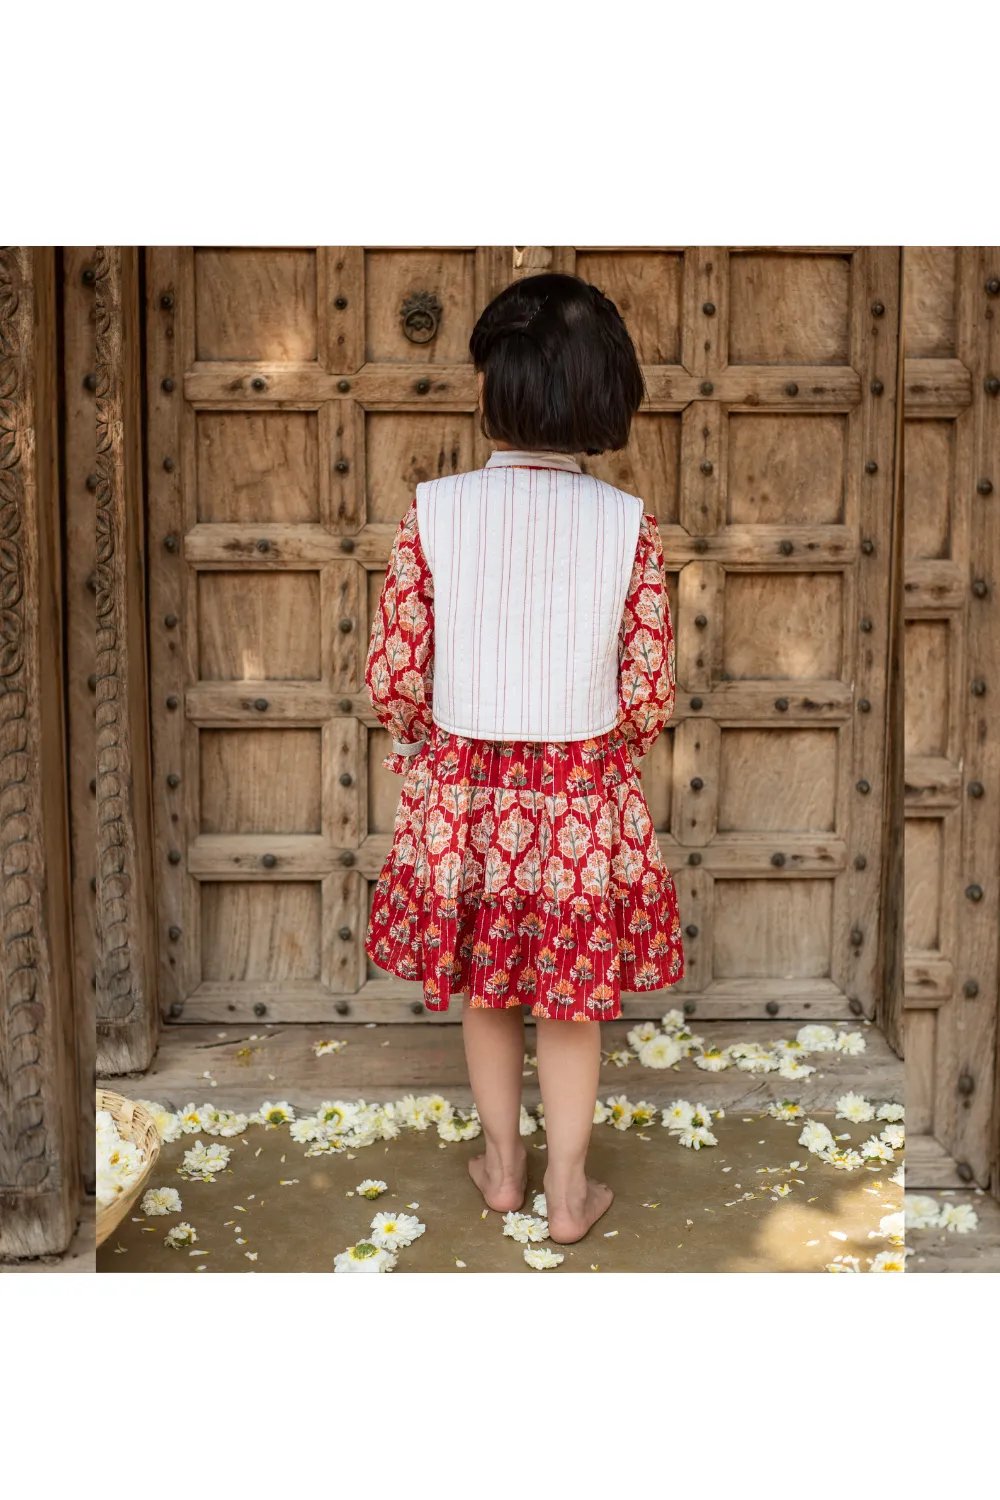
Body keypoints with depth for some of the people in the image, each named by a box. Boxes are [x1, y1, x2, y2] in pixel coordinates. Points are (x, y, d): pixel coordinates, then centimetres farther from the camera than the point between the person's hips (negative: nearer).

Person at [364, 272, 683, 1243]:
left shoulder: (432, 511, -13)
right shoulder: (629, 525, -11)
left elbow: (392, 680, -11)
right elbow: (649, 694, -9)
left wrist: (429, 747, 10)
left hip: (462, 794, 1)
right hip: (585, 800, 0)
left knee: (485, 990, 22)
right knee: (573, 1003, 17)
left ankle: (501, 1166, 38)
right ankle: (566, 1192, 30)